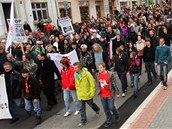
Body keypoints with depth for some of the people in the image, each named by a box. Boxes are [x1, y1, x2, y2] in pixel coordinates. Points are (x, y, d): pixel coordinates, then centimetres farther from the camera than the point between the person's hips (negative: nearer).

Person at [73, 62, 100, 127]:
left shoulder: (87, 74, -20)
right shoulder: (76, 75, -2)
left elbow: (92, 84, -17)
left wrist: (92, 93, -16)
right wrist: (78, 92, 10)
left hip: (88, 94, -4)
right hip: (81, 95, 4)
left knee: (91, 104, 18)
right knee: (82, 108, 7)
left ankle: (97, 110, 49)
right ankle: (83, 121, 19)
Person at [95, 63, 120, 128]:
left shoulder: (110, 74, -17)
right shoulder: (97, 75, -5)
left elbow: (114, 84, -9)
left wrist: (117, 92, -4)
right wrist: (98, 91, 14)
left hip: (110, 94, -4)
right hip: (102, 95, 4)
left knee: (111, 107, 3)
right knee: (106, 109, 13)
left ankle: (116, 115, 37)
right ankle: (109, 121, 32)